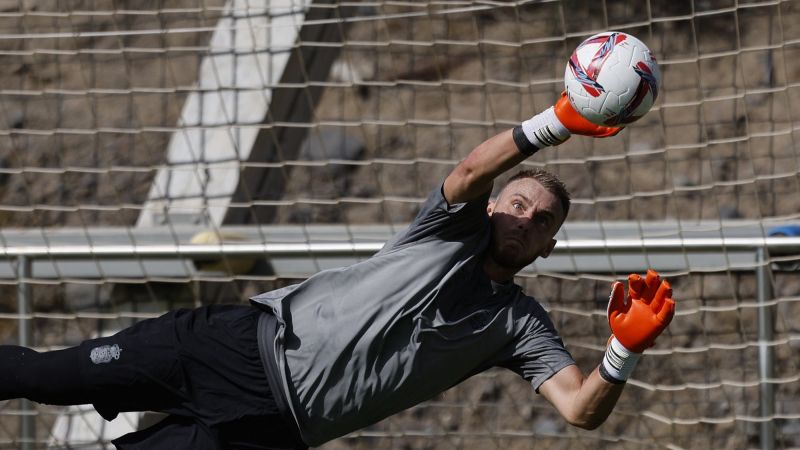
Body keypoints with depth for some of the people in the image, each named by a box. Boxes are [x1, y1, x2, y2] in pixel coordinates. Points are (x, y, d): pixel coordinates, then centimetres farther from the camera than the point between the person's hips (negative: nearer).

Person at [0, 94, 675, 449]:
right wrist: (558, 123, -36)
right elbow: (476, 169, -19)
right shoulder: (457, 229, 4)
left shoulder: (519, 325, 5)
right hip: (248, 340, 0)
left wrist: (625, 351, -29)